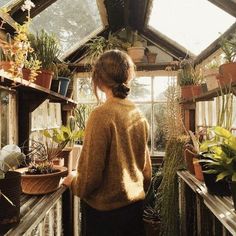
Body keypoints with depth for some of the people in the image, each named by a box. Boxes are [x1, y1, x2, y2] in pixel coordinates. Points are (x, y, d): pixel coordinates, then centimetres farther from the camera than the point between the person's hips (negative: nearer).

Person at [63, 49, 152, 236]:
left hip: (106, 209, -6)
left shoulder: (101, 115, -22)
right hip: (136, 204, 6)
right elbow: (146, 168, 6)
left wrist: (73, 182, 2)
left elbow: (91, 174, -20)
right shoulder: (139, 115, -3)